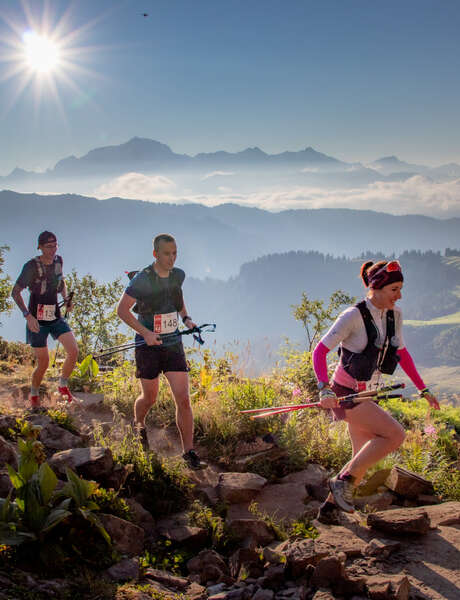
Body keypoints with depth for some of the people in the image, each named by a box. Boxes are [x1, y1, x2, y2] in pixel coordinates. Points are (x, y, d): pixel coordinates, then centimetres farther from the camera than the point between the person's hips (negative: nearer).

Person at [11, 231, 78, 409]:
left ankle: (63, 385, 12)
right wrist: (28, 315, -22)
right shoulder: (31, 266, -15)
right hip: (37, 320, -5)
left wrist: (66, 298, 3)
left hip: (56, 317, 5)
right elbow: (15, 292, -12)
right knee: (43, 363, -1)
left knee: (73, 351, -12)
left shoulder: (58, 261, 2)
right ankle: (34, 396, 24)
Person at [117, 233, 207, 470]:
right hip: (148, 347, -3)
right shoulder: (142, 280, -15)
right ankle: (138, 424, 47)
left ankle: (189, 452, 0)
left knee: (183, 399, -6)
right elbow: (122, 309, -10)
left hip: (173, 345, 4)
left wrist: (186, 318, 7)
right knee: (149, 398, 11)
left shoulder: (178, 275, 1)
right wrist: (145, 332, -19)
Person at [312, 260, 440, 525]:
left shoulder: (395, 315, 2)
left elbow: (402, 353, 15)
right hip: (345, 393, -8)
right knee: (396, 434, -18)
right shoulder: (354, 316, -19)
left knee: (365, 458, 9)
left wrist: (423, 388, 14)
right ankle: (344, 480, -6)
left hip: (366, 394, 8)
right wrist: (324, 389, -33)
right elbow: (320, 351, -20)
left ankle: (330, 508, 23)